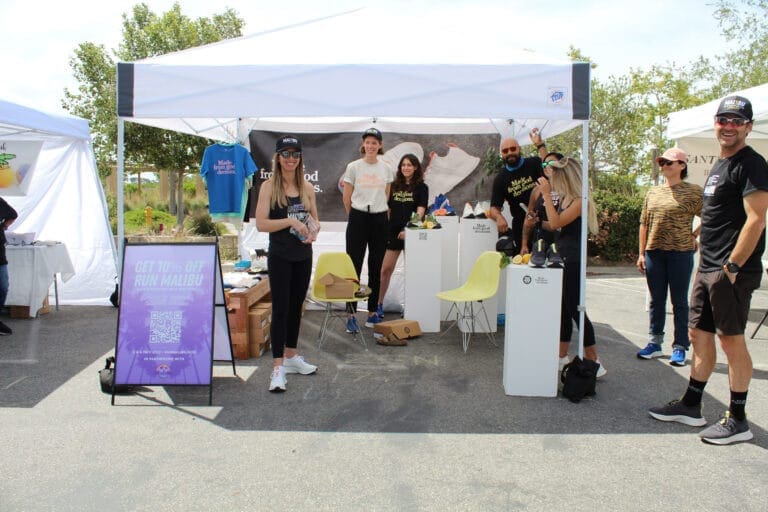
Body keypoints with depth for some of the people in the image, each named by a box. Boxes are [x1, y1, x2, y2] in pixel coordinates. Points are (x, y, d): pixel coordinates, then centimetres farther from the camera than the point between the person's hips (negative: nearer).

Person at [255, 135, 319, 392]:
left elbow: (315, 219, 15)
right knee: (280, 310, -7)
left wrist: (313, 231, -7)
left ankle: (291, 356, 28)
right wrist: (290, 221, -21)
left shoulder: (307, 187, 7)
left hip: (304, 256, 5)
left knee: (296, 308, 15)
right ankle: (278, 367, -5)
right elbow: (261, 224, -13)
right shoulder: (269, 187, -7)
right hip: (280, 257, -5)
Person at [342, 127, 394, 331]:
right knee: (354, 266, -3)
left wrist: (381, 213, 13)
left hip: (379, 220, 3)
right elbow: (346, 197, 5)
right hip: (358, 219, -3)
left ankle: (372, 313, 17)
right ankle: (351, 315, 3)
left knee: (376, 268, 7)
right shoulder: (353, 167, -2)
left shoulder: (386, 169, 6)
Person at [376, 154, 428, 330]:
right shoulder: (394, 186, 11)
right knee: (385, 269, 0)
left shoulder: (421, 187, 1)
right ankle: (379, 304, 10)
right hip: (393, 232, 3)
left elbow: (420, 211, -9)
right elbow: (388, 209, 13)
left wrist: (408, 229, -20)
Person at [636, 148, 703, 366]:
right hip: (654, 252, 5)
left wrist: (695, 235, -7)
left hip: (680, 253, -4)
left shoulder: (693, 192, -4)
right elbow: (644, 224, 11)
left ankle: (679, 348, 12)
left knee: (679, 302, 4)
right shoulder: (653, 192, 11)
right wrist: (641, 253, 8)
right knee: (656, 301, 12)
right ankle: (655, 343, 21)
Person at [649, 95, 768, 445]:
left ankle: (737, 420, 8)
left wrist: (732, 266, -21)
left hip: (733, 271, -9)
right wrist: (703, 262, 18)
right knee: (699, 334, 13)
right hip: (708, 268, 9)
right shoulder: (719, 166, 18)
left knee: (731, 338, -3)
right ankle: (691, 406, 24)